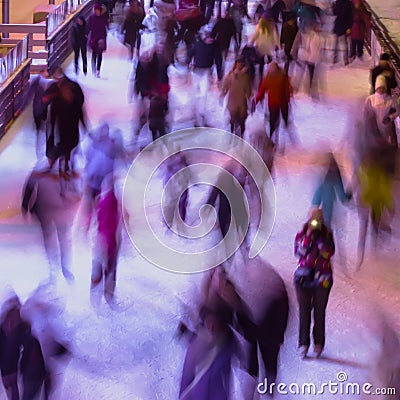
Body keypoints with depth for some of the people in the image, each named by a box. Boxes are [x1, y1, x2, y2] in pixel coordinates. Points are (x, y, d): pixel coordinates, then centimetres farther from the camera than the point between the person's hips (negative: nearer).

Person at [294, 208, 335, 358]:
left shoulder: (327, 235, 5)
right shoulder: (302, 234, 5)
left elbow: (330, 252, -11)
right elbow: (299, 251, -11)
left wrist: (320, 237, -17)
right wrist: (308, 235, -15)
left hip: (322, 278, 0)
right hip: (304, 277, 0)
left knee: (319, 312, 0)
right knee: (304, 311, -1)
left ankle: (318, 343, 7)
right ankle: (303, 343, 3)